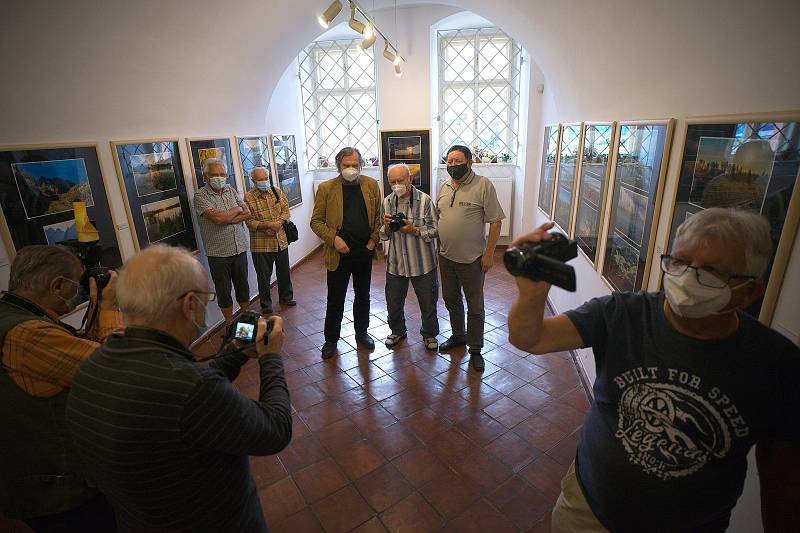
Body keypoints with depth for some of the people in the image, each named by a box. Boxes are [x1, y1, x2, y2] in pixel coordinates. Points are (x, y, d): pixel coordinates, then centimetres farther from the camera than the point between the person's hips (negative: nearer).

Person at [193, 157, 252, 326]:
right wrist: (237, 209, -7)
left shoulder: (231, 190, 7)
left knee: (243, 285, 17)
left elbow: (248, 214, -1)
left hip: (239, 248, 4)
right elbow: (218, 218, -23)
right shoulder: (200, 196, -9)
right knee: (223, 290, 9)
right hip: (218, 253, -4)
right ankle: (229, 323, 25)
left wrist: (227, 219, -15)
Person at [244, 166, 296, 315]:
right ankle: (266, 304, 24)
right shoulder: (248, 197, -7)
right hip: (261, 244, -4)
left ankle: (286, 297, 37)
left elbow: (286, 210, 4)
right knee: (264, 276, 8)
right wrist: (267, 225, -23)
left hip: (281, 240, 4)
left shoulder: (277, 192, 6)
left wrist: (279, 222, -15)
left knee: (284, 272, 17)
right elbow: (249, 221, -11)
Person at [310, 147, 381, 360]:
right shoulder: (326, 188, -6)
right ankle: (331, 339, 27)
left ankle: (361, 333, 36)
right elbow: (316, 221, -4)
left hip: (365, 252, 2)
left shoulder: (371, 185, 1)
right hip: (338, 253, -2)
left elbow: (378, 216, 8)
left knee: (363, 296, 17)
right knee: (335, 299, 9)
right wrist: (334, 239, -17)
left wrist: (374, 240, -3)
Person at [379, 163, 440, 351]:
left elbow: (435, 230, -9)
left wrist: (415, 230, -23)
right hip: (395, 263, 4)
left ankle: (429, 334, 36)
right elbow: (383, 236, 9)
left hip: (422, 263, -3)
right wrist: (386, 228, -14)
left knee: (428, 302, 12)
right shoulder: (386, 202, 2)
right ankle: (398, 331, 42)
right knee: (393, 302, 17)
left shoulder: (424, 200, -12)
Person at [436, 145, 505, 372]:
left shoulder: (483, 186, -12)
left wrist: (489, 254, -15)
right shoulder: (443, 187, 6)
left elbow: (495, 222, -12)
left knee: (475, 306, 6)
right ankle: (458, 336, 40)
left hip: (472, 259, -6)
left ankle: (475, 349, 22)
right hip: (446, 257, 6)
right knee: (451, 300, 19)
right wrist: (437, 247, 12)